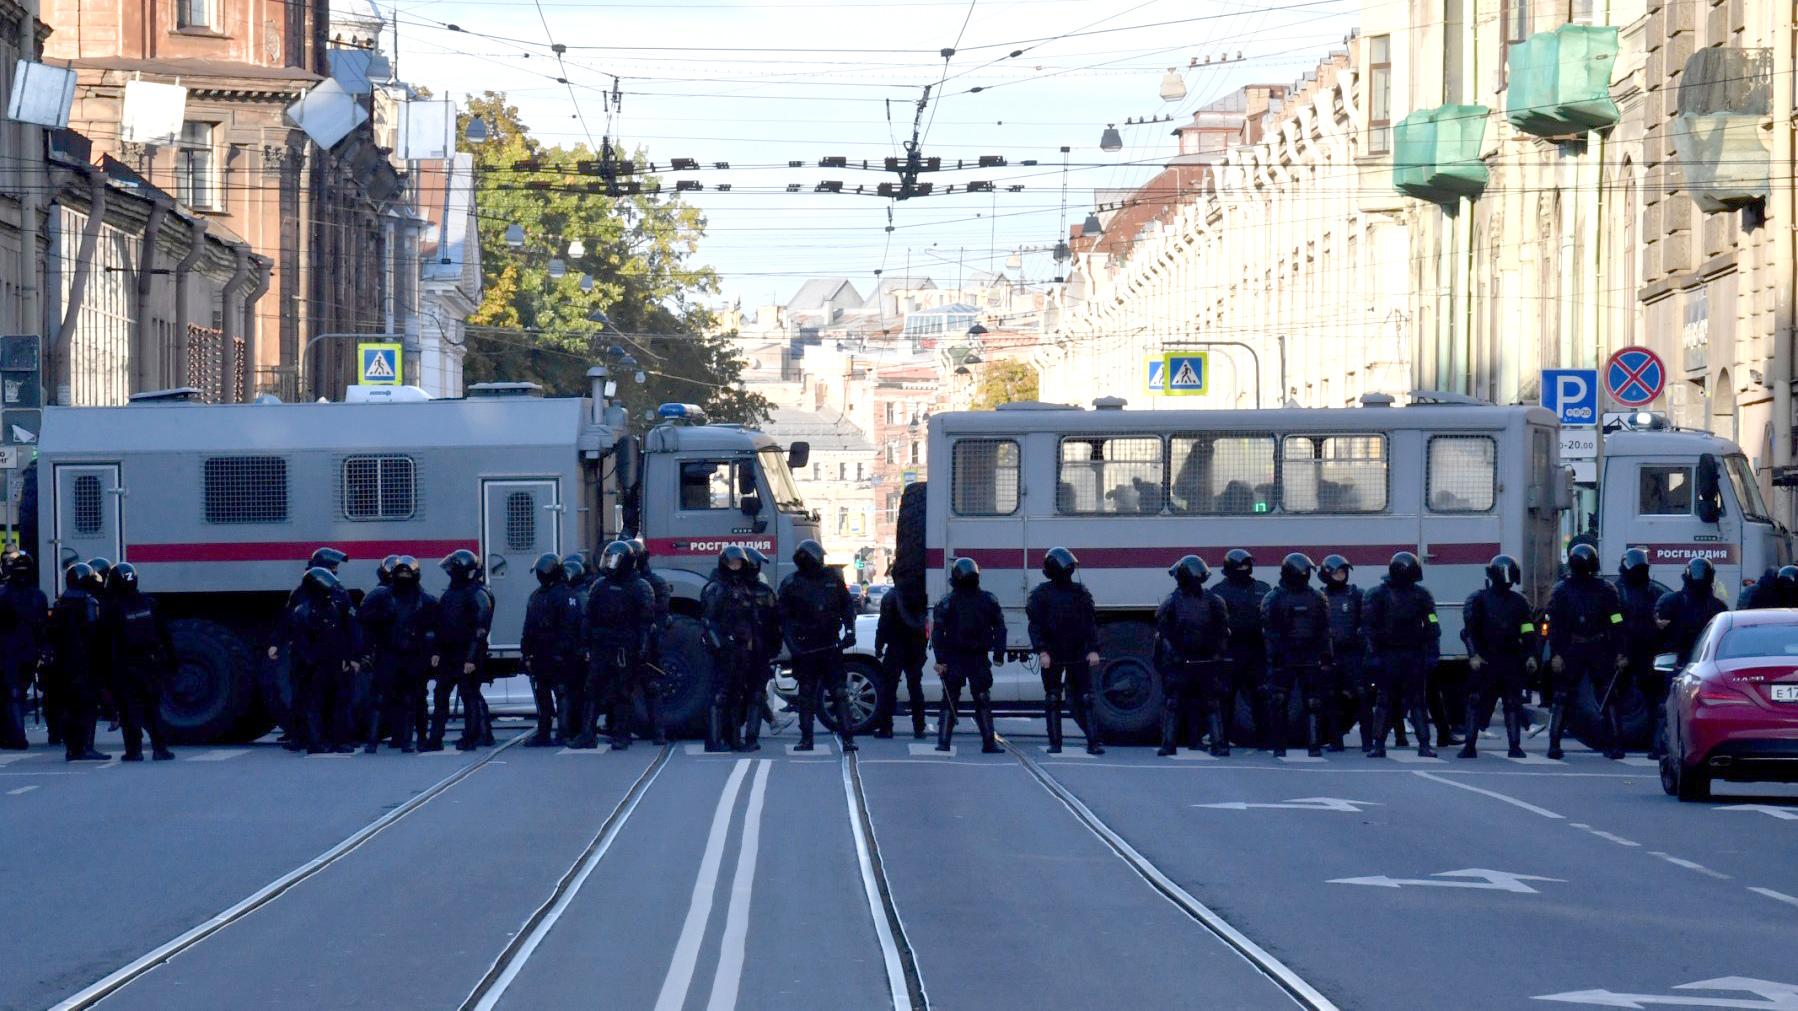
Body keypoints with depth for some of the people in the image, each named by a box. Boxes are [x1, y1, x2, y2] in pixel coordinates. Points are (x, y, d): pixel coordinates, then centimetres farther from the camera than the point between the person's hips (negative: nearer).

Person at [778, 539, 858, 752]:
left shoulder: (833, 579, 7)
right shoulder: (791, 583, 1)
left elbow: (847, 607, 14)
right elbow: (784, 618, 1)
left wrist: (849, 631, -1)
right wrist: (792, 644, -10)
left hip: (831, 645, 1)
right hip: (805, 646, -1)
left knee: (839, 692, -4)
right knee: (806, 693, 7)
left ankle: (847, 736, -5)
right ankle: (806, 738, 13)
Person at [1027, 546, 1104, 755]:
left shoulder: (1080, 593, 7)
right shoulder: (1041, 594, 0)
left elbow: (1091, 623, 7)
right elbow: (1035, 625, -4)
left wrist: (1093, 649, -3)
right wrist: (1042, 651, -14)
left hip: (1078, 655, 1)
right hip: (1052, 656, -1)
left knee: (1085, 699, -3)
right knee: (1052, 699, 4)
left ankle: (1093, 742, -4)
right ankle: (1055, 743, 10)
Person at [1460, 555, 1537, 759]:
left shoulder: (1518, 601, 11)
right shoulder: (1478, 599, 2)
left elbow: (1528, 632, 10)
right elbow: (1469, 630, -4)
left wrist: (1530, 656, -1)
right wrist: (1474, 655, -14)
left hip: (1512, 660, 2)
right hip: (1485, 659, -2)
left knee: (1513, 703, 1)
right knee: (1476, 702, -3)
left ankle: (1515, 746, 5)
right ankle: (1470, 746, 0)